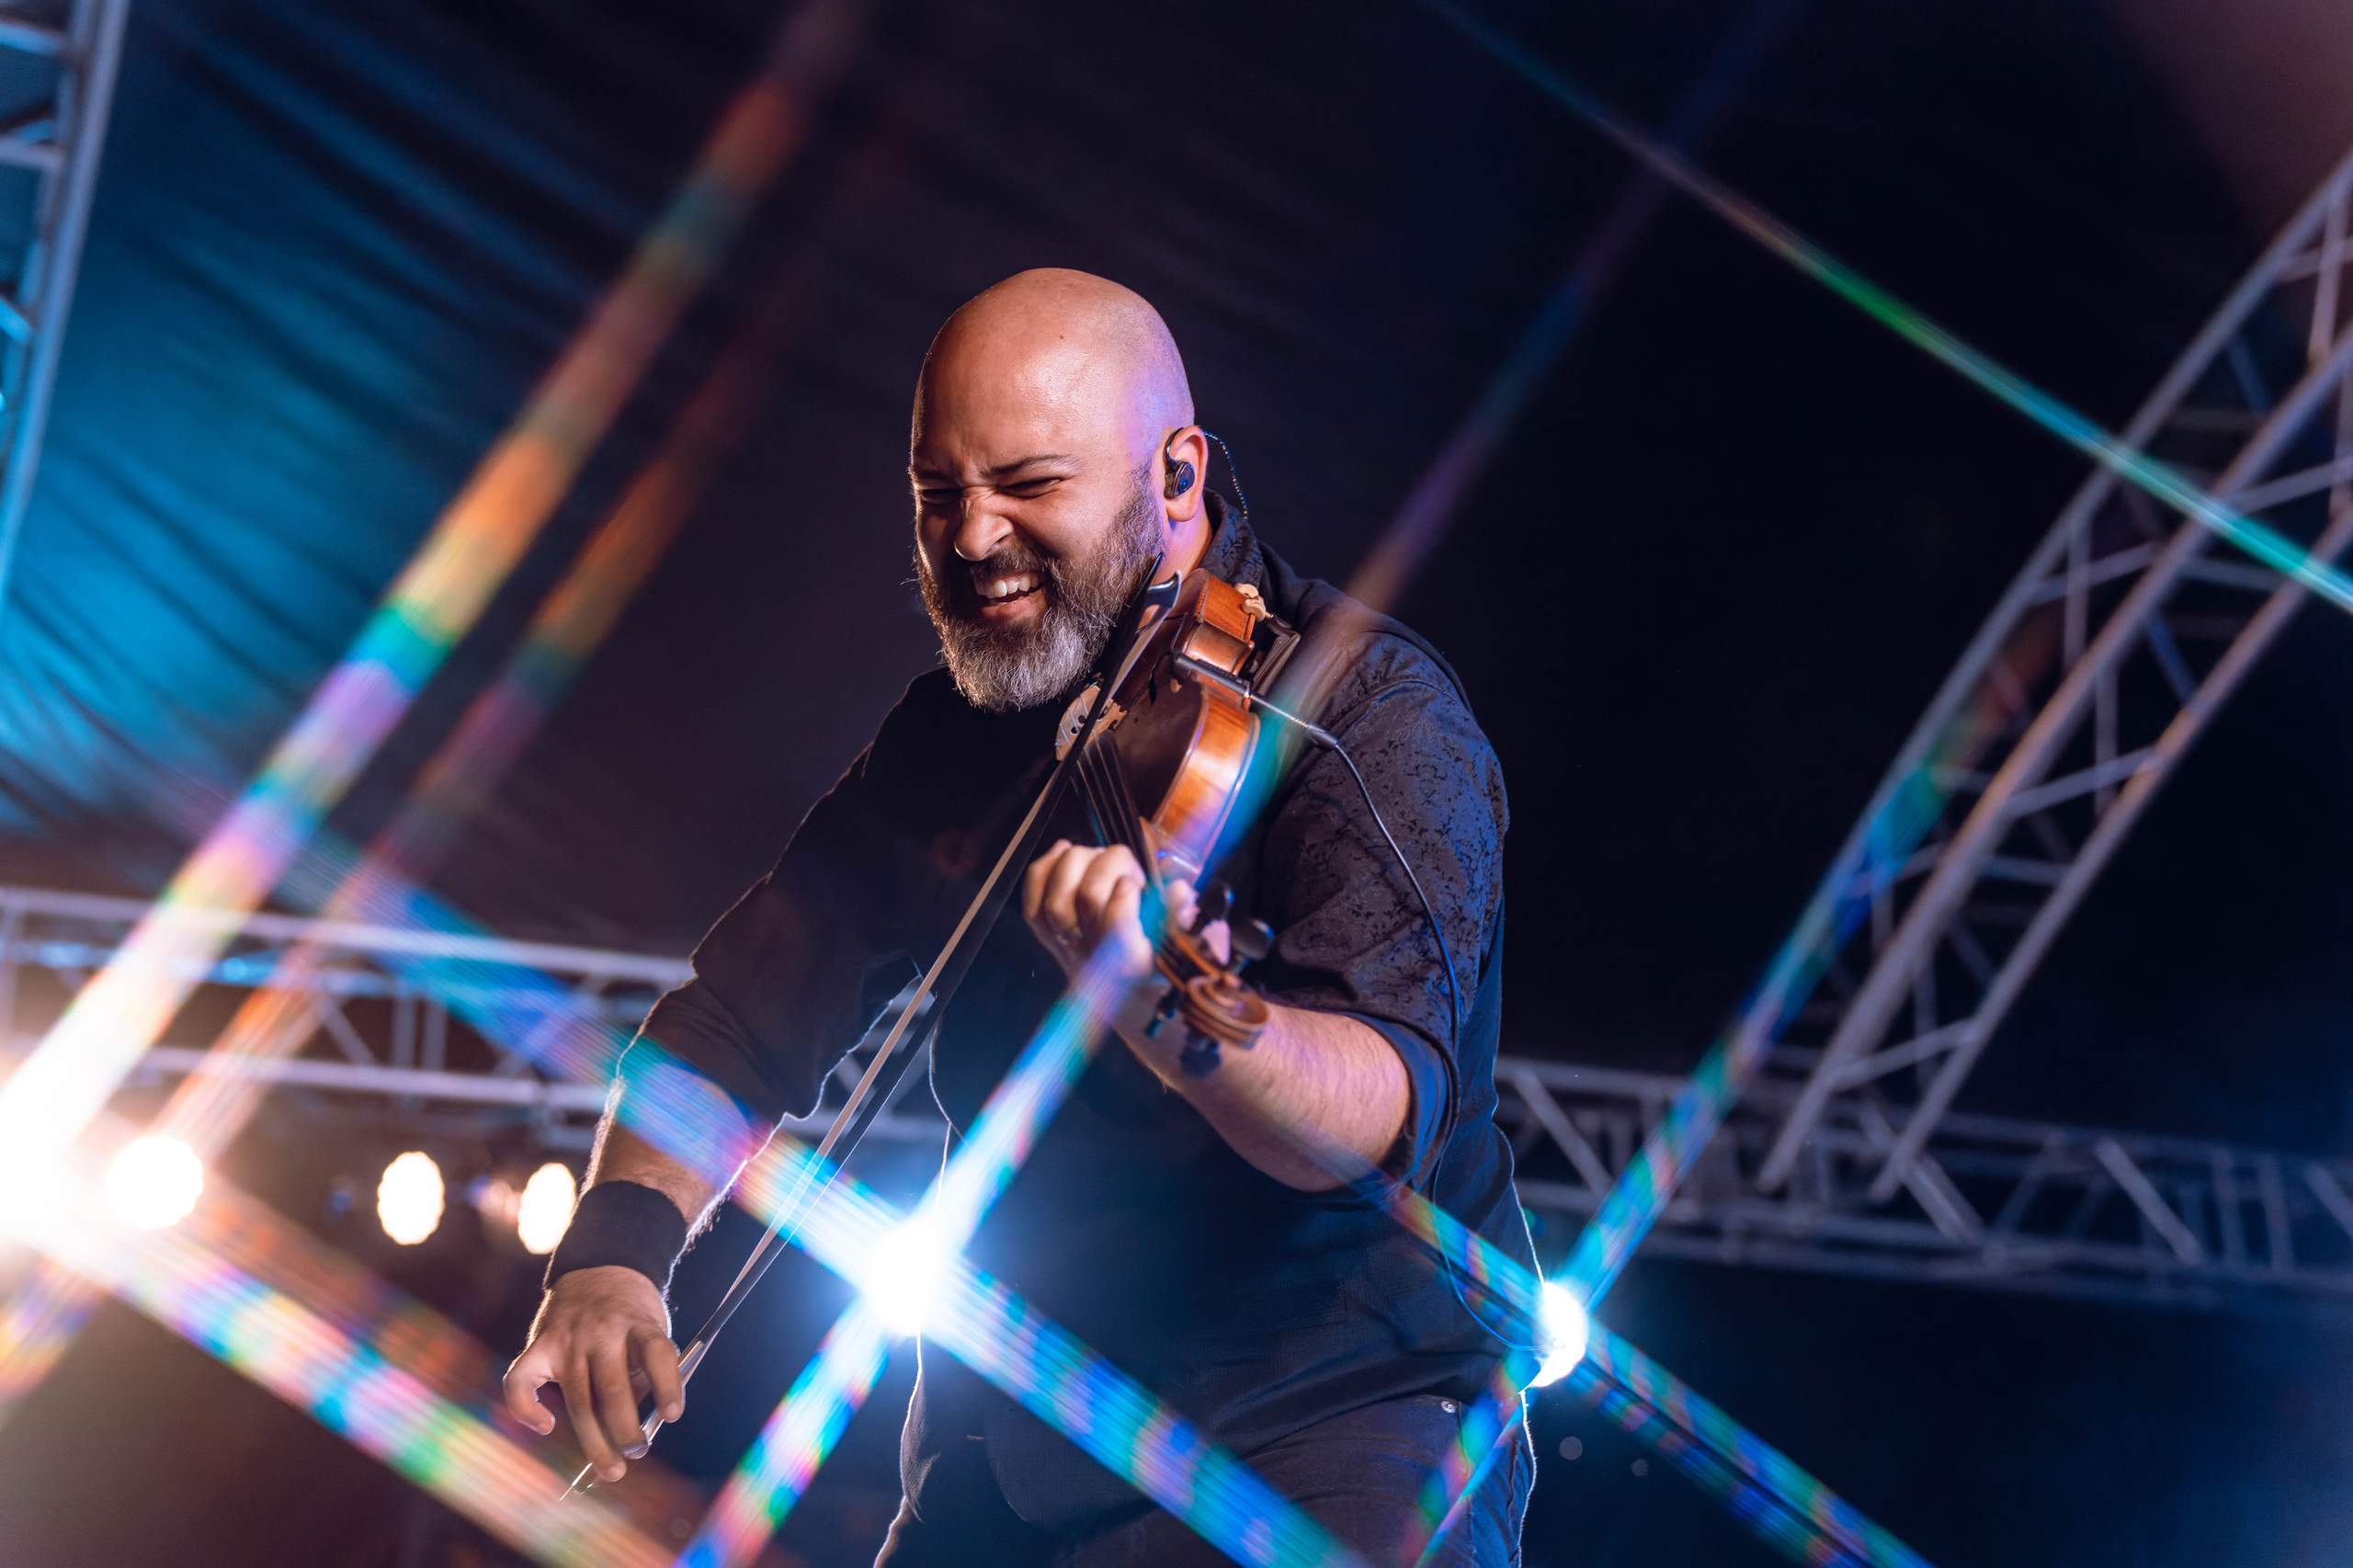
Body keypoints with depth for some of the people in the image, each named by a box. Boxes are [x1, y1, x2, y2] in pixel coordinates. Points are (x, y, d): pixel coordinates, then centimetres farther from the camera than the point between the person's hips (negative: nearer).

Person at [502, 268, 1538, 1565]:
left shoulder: (1368, 705, -11)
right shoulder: (954, 733, 8)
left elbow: (1380, 1116, -25)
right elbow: (742, 1017, 9)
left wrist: (1164, 1003, -45)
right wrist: (616, 1244, -10)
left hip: (1340, 1420, -5)